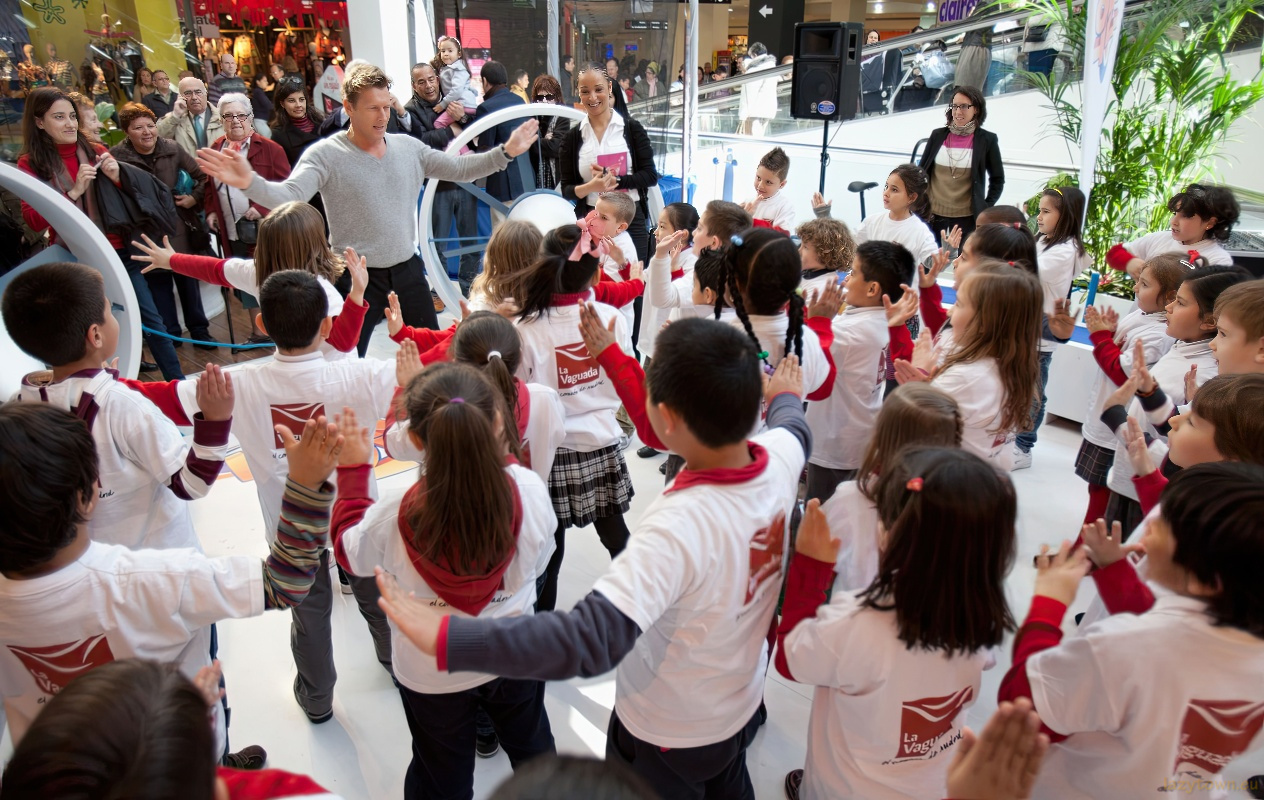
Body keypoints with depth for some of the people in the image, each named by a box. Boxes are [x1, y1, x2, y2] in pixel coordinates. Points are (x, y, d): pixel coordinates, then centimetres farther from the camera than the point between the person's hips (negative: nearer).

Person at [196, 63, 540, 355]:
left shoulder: (409, 147, 4)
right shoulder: (325, 154, -11)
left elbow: (459, 169, 7)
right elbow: (287, 196, -23)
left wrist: (505, 152, -2)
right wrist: (249, 183, -43)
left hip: (408, 270, 5)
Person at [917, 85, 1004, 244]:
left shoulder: (987, 140, 0)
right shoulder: (938, 135, 5)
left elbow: (997, 179, 7)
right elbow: (921, 172, 12)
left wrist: (986, 208, 0)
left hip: (966, 217, -2)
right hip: (933, 213, 2)